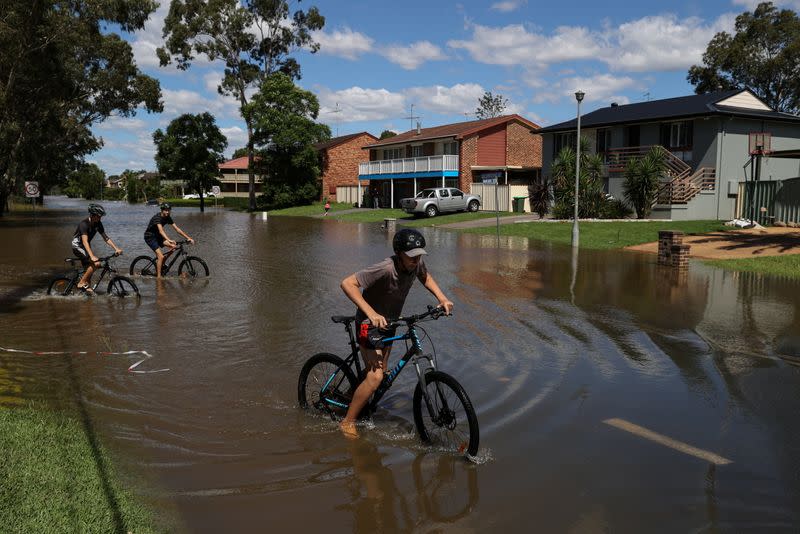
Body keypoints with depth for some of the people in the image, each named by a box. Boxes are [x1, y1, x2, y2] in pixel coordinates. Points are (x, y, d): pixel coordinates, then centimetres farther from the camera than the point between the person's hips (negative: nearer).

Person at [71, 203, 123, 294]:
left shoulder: (98, 224, -4)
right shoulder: (84, 224, -27)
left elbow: (106, 237, -2)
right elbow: (85, 242, -36)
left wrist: (116, 248, -15)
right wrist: (92, 256, -48)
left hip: (86, 247, 8)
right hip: (77, 246, -8)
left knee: (89, 269, 7)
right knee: (95, 263, -23)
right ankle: (81, 283, -13)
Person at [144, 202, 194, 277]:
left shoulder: (168, 218, -4)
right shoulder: (157, 217, -27)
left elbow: (177, 229, -5)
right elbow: (161, 231, -42)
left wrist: (188, 237, -14)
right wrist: (169, 240, -57)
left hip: (157, 236, 8)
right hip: (150, 237, -7)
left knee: (174, 246, -11)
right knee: (161, 256, -20)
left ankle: (161, 263, 7)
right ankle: (158, 276, -11)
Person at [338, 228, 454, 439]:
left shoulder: (416, 263, -12)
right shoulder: (385, 269, -34)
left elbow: (425, 276, 13)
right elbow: (347, 283, -38)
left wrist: (442, 298, -3)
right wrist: (371, 313, -44)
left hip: (388, 323, 8)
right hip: (370, 324, -8)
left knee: (380, 370, 19)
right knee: (375, 376, -18)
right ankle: (348, 421, 0)